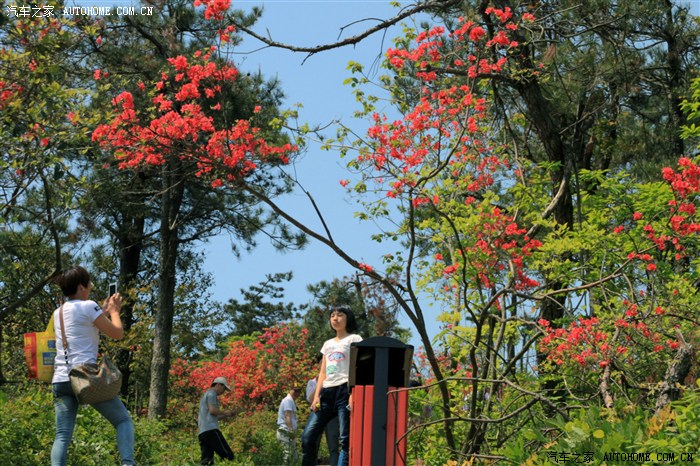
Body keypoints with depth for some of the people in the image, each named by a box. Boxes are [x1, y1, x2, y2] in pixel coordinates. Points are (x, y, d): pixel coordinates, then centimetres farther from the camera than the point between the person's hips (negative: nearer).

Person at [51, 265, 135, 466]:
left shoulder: (58, 313, 16)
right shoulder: (88, 306, -5)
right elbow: (117, 333, 0)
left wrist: (104, 311, 32)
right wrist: (114, 310, 16)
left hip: (60, 380, 6)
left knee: (62, 435, 1)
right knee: (123, 420, 6)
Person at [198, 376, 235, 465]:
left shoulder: (205, 395, 32)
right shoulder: (212, 393, 2)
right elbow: (212, 410, -12)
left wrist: (224, 415, 23)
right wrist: (225, 412, 3)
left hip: (202, 432, 9)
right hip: (211, 429, -9)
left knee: (206, 461, -2)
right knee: (228, 456, -15)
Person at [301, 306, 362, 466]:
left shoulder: (354, 339, 7)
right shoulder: (328, 344, 24)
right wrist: (316, 395, 7)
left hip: (345, 391, -6)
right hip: (327, 392, 7)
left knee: (346, 439, -11)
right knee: (308, 436, -3)